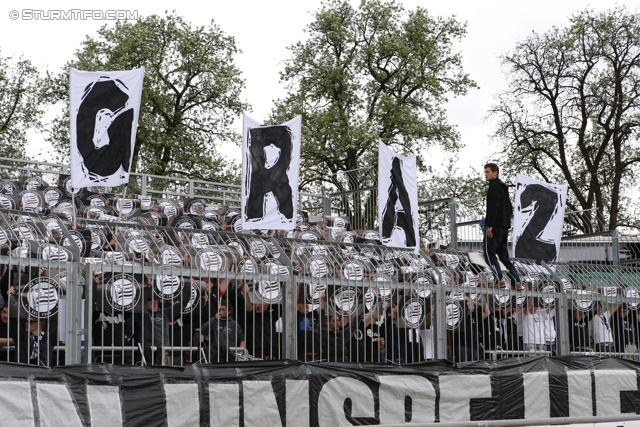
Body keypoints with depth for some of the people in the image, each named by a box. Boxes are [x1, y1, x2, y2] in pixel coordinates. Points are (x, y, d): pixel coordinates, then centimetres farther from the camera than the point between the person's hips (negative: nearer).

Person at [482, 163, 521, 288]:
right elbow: (510, 209, 23)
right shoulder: (503, 187, 21)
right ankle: (517, 281, 6)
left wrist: (489, 225, -21)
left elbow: (493, 206, -19)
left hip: (495, 226, -9)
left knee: (489, 253, -5)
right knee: (503, 255, 12)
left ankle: (499, 280, -13)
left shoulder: (494, 186, -8)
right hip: (505, 226, 9)